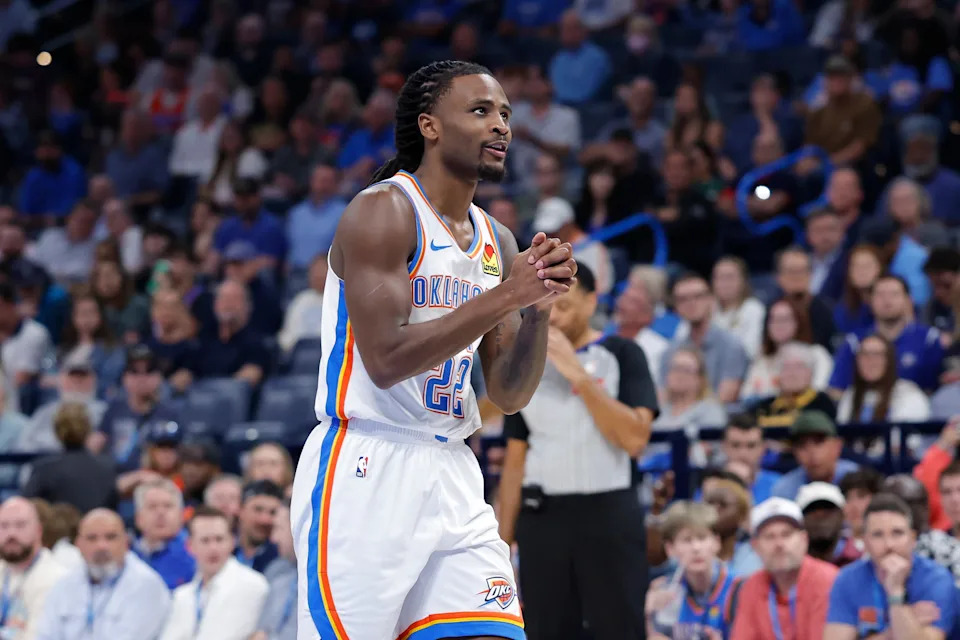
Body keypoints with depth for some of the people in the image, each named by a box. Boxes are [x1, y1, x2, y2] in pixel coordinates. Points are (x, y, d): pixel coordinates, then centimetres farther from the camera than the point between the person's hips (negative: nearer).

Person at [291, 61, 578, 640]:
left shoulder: (498, 243, 14)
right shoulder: (384, 211, -9)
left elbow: (509, 397, 13)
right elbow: (387, 360, -19)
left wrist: (540, 305, -4)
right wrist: (507, 295, -19)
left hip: (452, 474, 7)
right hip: (366, 468, -7)